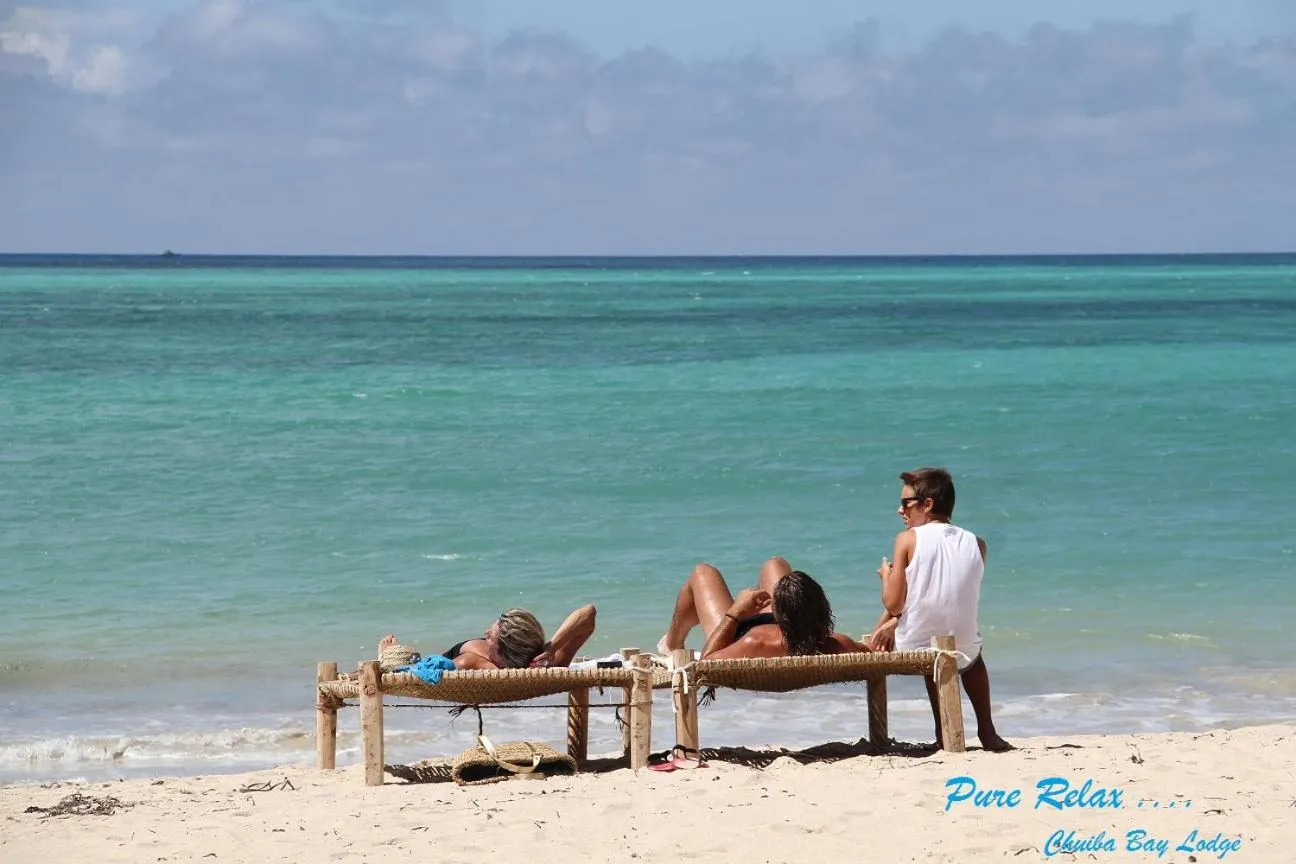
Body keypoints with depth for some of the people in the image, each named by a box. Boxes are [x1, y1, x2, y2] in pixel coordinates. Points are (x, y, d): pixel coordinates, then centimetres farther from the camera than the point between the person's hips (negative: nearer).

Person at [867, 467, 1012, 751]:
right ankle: (987, 732, 39)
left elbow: (893, 603, -11)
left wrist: (886, 575, 12)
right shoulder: (976, 544, 2)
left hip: (910, 653, -4)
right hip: (960, 654, 4)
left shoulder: (909, 539, -10)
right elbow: (955, 599, 9)